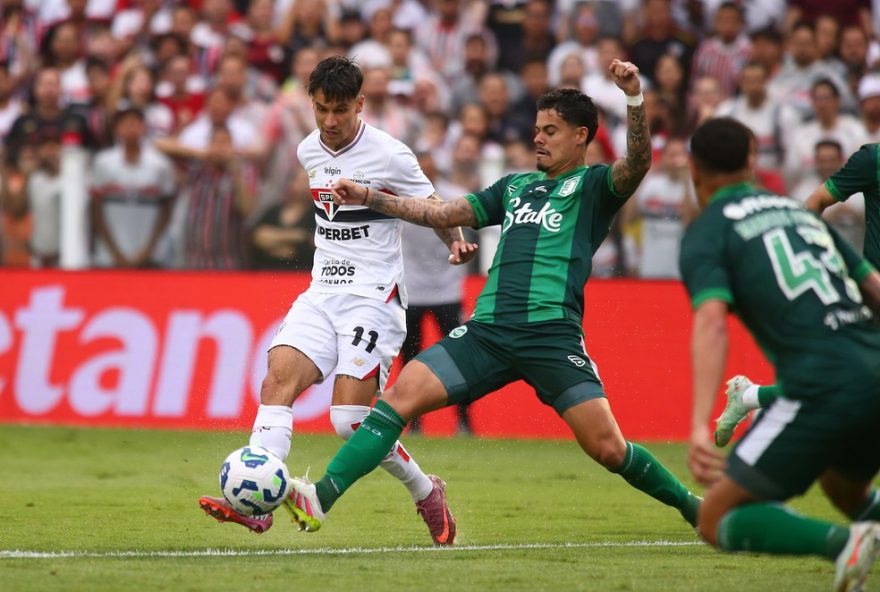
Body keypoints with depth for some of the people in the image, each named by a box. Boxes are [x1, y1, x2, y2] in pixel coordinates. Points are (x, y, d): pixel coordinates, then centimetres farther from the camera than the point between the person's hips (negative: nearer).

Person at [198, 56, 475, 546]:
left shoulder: (389, 155, -10)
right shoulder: (309, 152, 9)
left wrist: (456, 245, -18)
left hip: (373, 298, -6)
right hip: (322, 292, 6)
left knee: (351, 418, -14)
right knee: (278, 379, -17)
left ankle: (427, 492, 9)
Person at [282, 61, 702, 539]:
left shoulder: (592, 185, 8)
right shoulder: (515, 187, 25)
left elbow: (637, 164, -12)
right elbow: (444, 214, 27)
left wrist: (634, 99, -28)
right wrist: (369, 198, 22)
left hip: (552, 334, -5)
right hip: (488, 331, 5)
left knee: (608, 448, -11)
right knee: (401, 396, -12)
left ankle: (690, 505, 14)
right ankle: (318, 500, -18)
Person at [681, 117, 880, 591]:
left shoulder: (707, 232, 5)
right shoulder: (799, 213, 24)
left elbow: (712, 321, -12)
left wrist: (700, 427, -21)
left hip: (823, 387, -7)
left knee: (717, 521, 1)